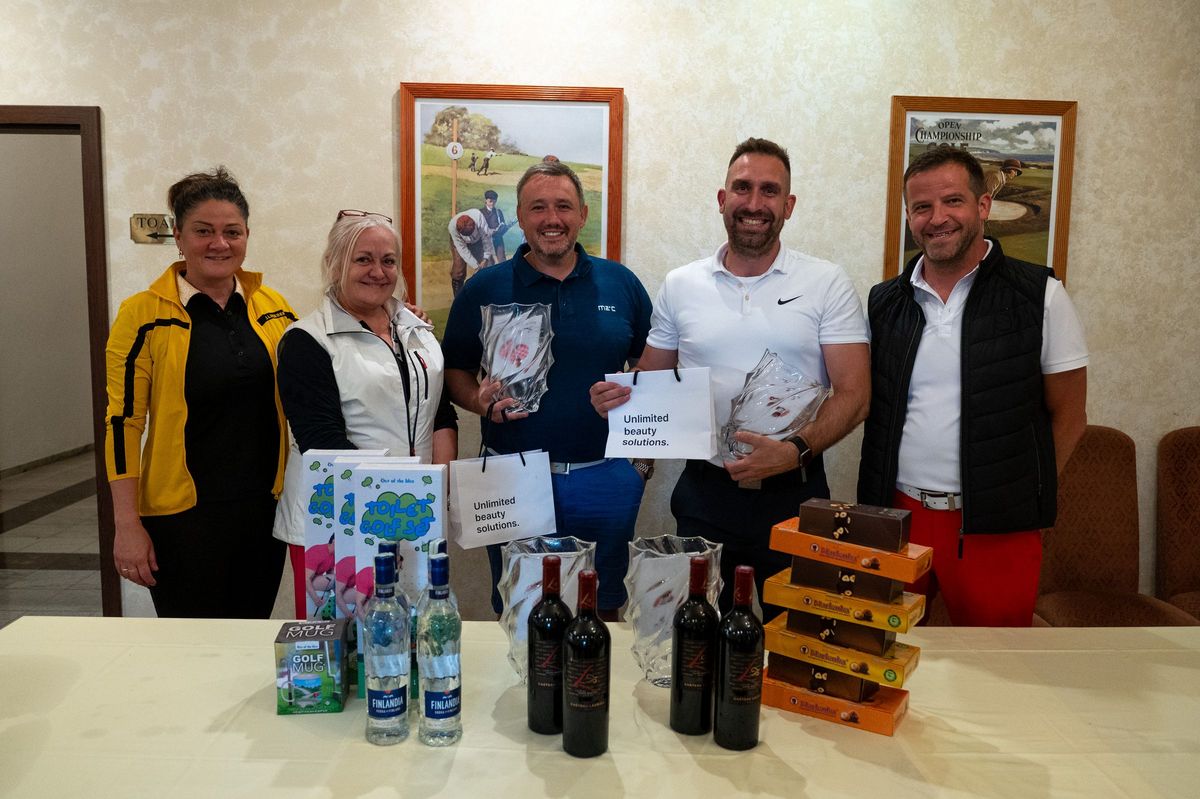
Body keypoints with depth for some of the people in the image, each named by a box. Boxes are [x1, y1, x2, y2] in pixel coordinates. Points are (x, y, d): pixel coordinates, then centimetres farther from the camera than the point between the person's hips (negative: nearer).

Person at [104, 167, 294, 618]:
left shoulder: (273, 308, 4)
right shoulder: (144, 315, -6)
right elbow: (123, 421, -6)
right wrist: (127, 525, -8)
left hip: (265, 510, 4)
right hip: (182, 516, -3)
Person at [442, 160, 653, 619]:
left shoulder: (622, 284, 5)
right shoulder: (484, 289, 1)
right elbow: (456, 371, 6)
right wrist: (481, 402, -14)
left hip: (606, 476, 1)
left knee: (604, 609, 16)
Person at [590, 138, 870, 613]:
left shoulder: (827, 284, -2)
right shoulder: (679, 286, 5)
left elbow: (853, 394, -7)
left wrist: (797, 450, -23)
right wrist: (618, 398, -11)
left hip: (794, 494, -1)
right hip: (704, 493, 2)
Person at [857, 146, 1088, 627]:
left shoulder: (1039, 295, -2)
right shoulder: (885, 301, 7)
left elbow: (1068, 417, 1)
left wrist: (1022, 499, -2)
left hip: (994, 528, -2)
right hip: (895, 514, 3)